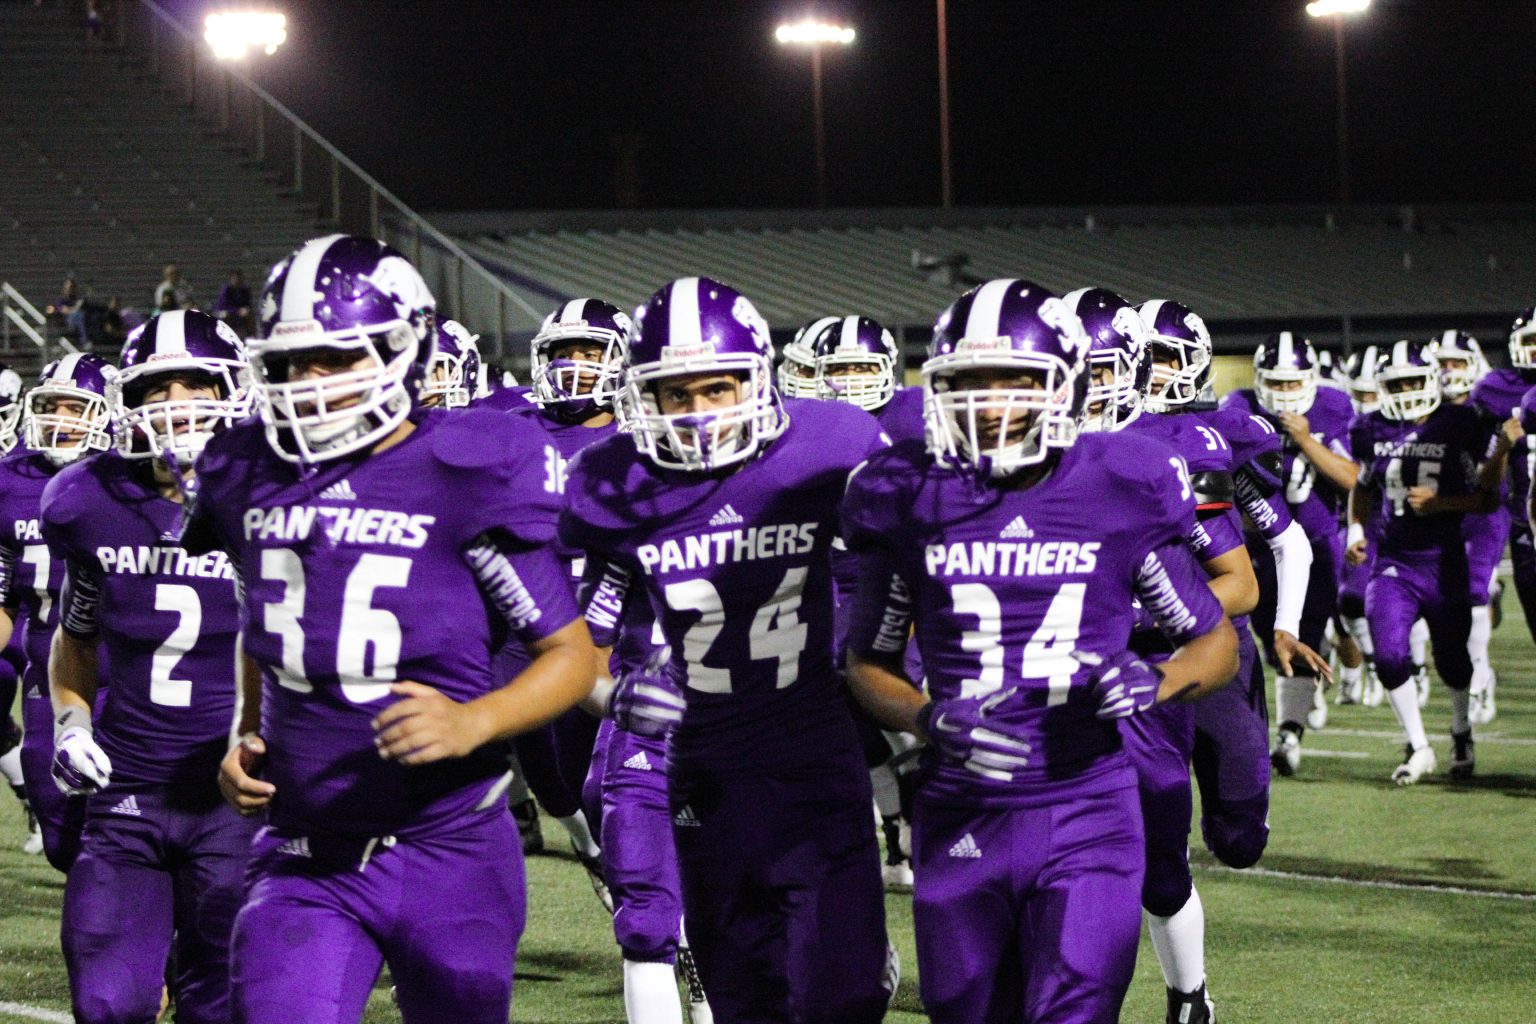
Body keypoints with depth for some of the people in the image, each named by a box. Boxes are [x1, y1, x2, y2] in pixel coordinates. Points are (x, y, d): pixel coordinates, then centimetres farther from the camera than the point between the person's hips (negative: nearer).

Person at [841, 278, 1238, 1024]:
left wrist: (1155, 682, -14)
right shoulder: (913, 502, 0)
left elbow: (1218, 644, 8)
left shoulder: (1121, 497, -3)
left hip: (1085, 814, -2)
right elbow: (867, 662, 11)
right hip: (961, 818, 2)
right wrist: (931, 721, -9)